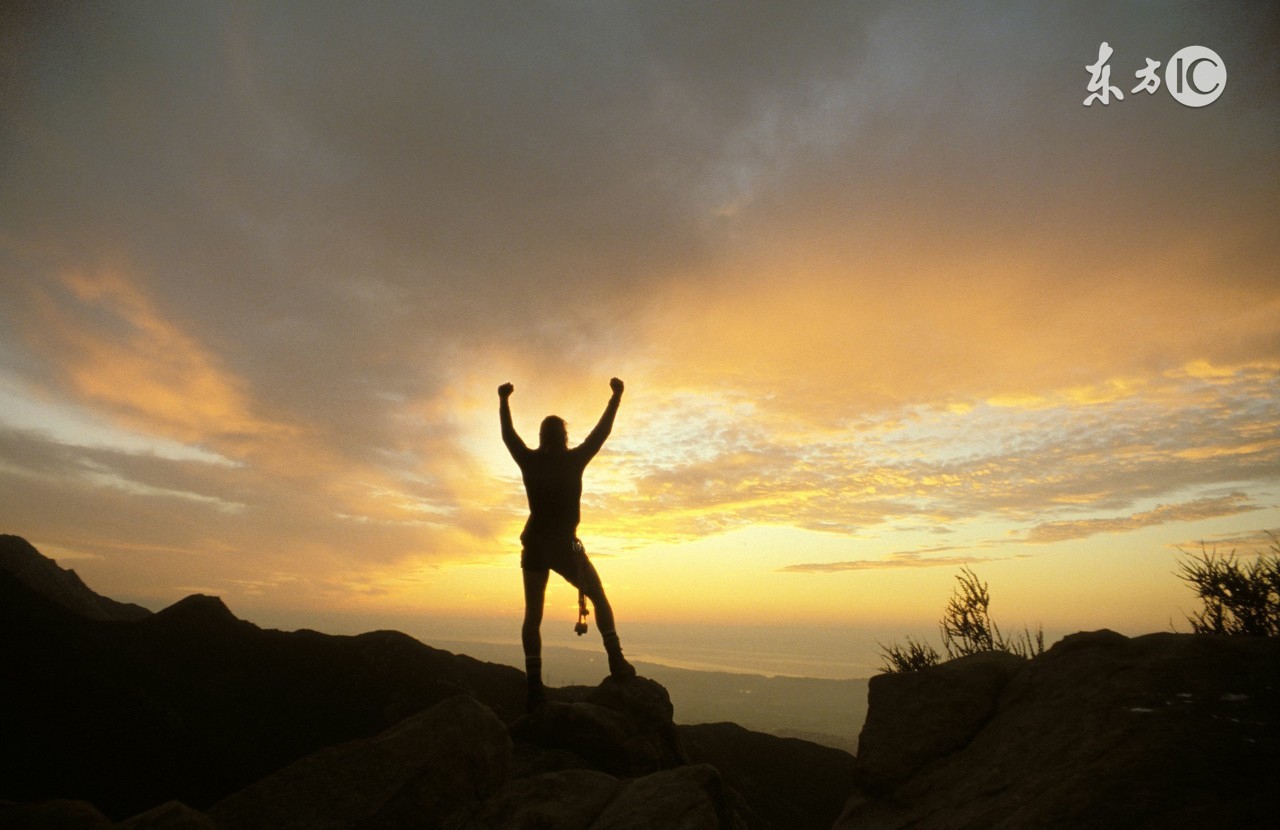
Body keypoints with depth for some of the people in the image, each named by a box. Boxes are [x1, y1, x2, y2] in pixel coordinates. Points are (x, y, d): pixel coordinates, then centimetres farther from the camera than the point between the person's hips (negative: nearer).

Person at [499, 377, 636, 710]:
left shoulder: (530, 461, 0)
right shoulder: (574, 460, -6)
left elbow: (508, 435, 15)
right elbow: (602, 432, 3)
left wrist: (504, 400, 29)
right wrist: (616, 396, 13)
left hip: (535, 546, 3)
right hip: (566, 546, -2)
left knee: (533, 613, 8)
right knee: (598, 597, 14)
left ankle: (534, 683, 3)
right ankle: (616, 660, 3)